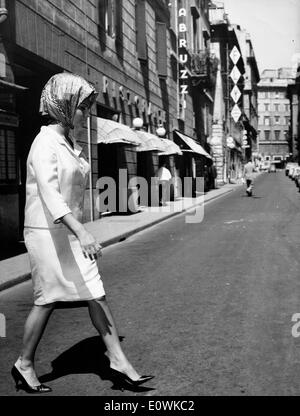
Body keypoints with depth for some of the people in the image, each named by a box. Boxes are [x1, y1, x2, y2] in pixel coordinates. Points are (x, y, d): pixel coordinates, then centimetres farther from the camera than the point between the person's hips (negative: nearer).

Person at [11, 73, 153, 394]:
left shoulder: (71, 144, 11)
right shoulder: (45, 143, -16)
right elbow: (49, 193, -27)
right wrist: (82, 232, -36)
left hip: (69, 231, 8)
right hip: (47, 232, -8)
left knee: (96, 294, 5)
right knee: (47, 300, 3)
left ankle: (118, 361, 10)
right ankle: (24, 365, 23)